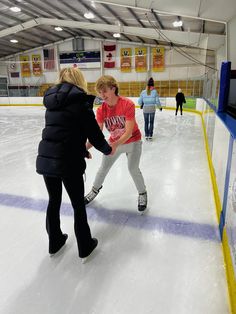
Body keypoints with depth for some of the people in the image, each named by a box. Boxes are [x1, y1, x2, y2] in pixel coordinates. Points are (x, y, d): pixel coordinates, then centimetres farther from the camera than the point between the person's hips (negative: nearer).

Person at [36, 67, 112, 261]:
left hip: (45, 158, 6)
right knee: (78, 204, 12)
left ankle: (55, 242, 41)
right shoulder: (81, 101, -6)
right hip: (68, 162, -6)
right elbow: (94, 133, -7)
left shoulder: (52, 100, 14)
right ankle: (85, 247, 29)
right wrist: (107, 149, 13)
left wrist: (82, 150, 28)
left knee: (54, 201, 22)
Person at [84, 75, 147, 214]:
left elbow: (128, 132, -32)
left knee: (133, 168, -12)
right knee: (103, 168, 11)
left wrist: (115, 145, -48)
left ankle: (143, 194, 17)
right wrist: (86, 147, -36)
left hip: (132, 141, -4)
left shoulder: (128, 104, -28)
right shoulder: (101, 110, -15)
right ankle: (95, 189, 40)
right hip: (114, 142, 4)